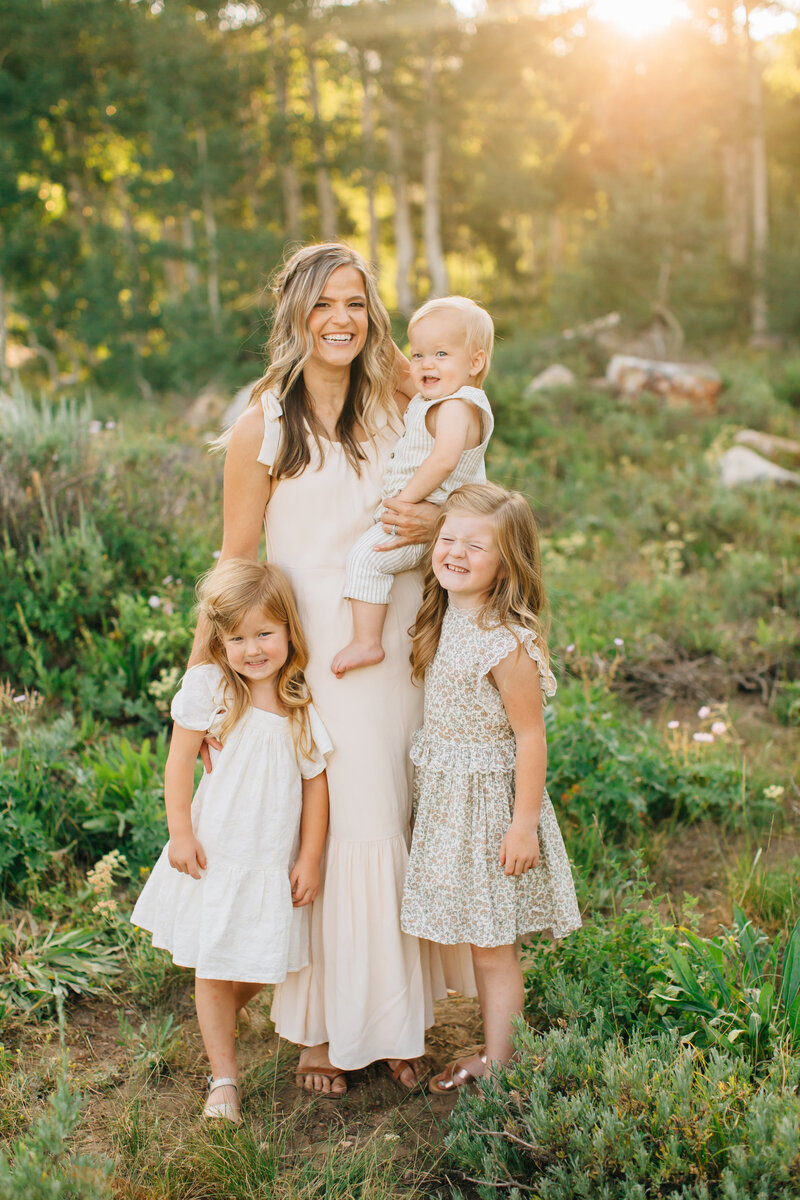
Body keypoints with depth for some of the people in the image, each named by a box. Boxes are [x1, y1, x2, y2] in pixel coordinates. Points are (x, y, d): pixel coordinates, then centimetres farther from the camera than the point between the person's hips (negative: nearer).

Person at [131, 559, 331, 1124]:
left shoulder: (302, 705, -4)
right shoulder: (208, 686, -10)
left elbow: (315, 783, 1)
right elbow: (180, 761, -5)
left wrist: (309, 859, 0)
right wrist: (180, 834, -9)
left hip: (274, 860, 3)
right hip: (214, 855, -2)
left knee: (263, 965, 14)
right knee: (213, 969, 5)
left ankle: (219, 1021, 45)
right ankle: (224, 1078, 19)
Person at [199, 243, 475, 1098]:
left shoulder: (395, 405, 8)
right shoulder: (265, 422, -4)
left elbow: (444, 500, 19)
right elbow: (236, 559, -1)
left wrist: (436, 525, -6)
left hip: (397, 643, 4)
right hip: (313, 652, -4)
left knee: (392, 825, 9)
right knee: (327, 829, -2)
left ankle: (396, 1013, 25)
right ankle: (322, 1026, 17)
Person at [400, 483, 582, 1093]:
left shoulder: (508, 644, -22)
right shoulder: (443, 620, 2)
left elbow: (530, 737, -18)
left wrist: (524, 823, -16)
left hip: (489, 799, -8)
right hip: (442, 796, 8)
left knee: (492, 943, 5)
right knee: (474, 936, 17)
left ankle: (497, 1063, 20)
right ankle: (491, 1050, 31)